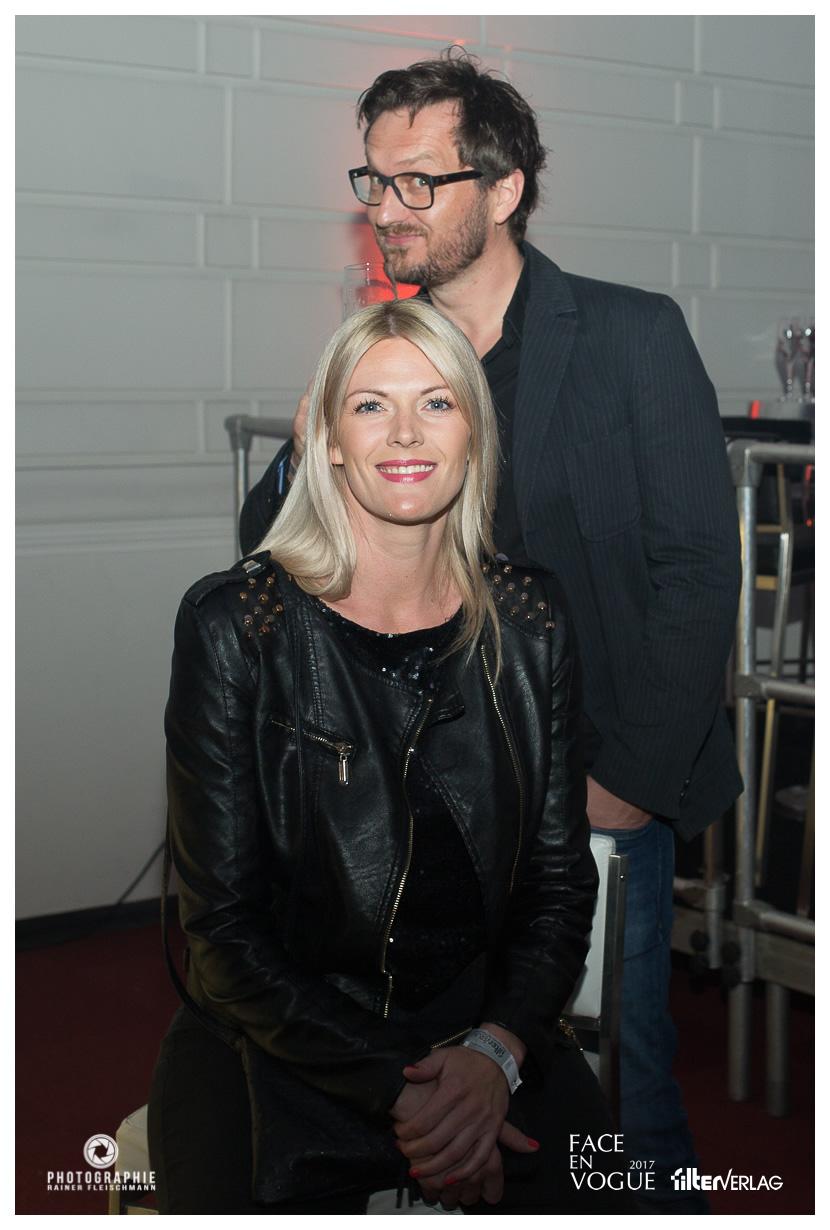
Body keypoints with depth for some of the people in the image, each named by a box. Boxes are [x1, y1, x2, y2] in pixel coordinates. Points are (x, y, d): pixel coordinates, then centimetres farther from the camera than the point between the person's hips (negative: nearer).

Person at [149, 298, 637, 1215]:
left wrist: (494, 1053, -13)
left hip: (486, 1029, 2)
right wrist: (397, 1088, -16)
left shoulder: (530, 625, 3)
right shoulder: (233, 623, -7)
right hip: (272, 1047, -2)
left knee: (593, 1205, -19)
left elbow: (560, 882, 5)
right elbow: (225, 919, -8)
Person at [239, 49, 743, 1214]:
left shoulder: (633, 336, -5)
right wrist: (311, 453, -10)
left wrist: (630, 782, -11)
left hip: (597, 795, -3)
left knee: (619, 1095, 2)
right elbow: (269, 544, 13)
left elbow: (698, 569, -8)